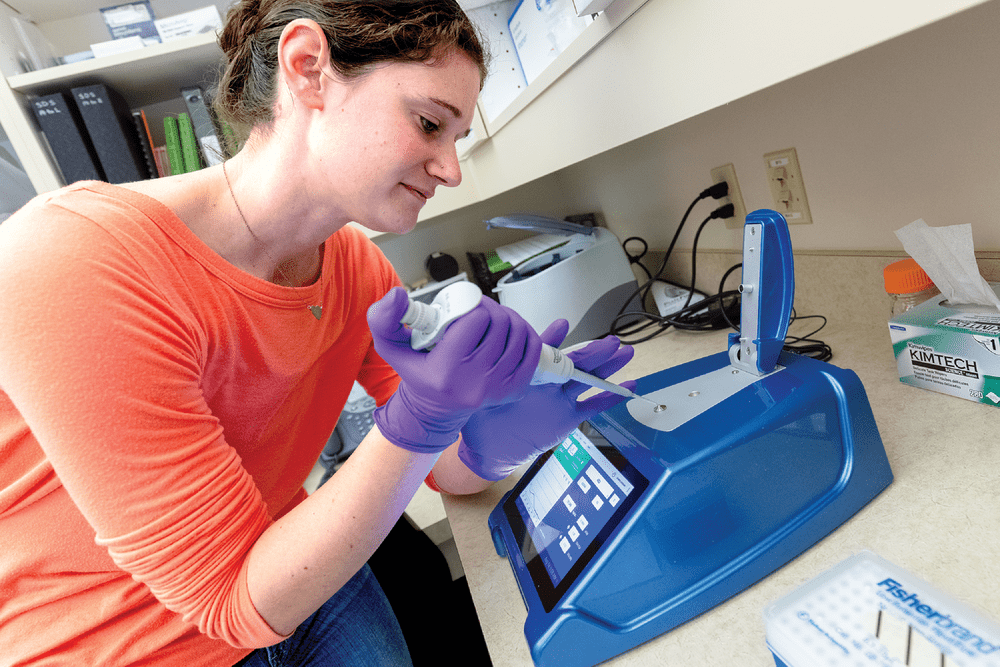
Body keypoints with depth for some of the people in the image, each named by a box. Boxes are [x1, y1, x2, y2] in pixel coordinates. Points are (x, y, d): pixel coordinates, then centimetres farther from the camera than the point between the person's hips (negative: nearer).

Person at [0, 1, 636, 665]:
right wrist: (420, 422, -34)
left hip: (295, 585, 5)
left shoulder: (359, 269, -9)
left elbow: (447, 472, -2)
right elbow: (239, 600, -24)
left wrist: (493, 442, -24)